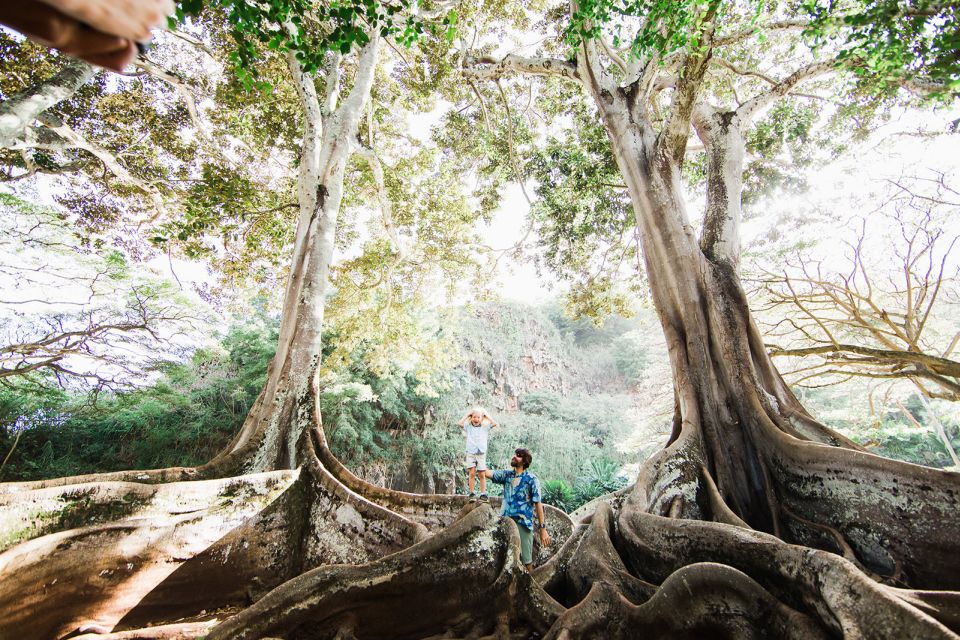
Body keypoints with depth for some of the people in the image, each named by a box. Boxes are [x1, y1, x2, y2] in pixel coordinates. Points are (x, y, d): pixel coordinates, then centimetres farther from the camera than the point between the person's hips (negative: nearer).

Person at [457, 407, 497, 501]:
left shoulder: (485, 427, 6)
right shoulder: (468, 427, 5)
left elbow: (494, 423, -8)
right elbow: (460, 423, -10)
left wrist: (486, 414, -2)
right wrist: (467, 414, -4)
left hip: (481, 453, 0)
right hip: (470, 453, 0)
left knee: (482, 474, 3)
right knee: (472, 473, -4)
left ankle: (483, 494, 12)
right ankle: (472, 493, 6)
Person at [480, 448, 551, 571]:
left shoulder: (531, 479, -8)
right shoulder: (506, 474, 4)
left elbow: (538, 504, -8)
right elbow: (488, 473, -5)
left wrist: (543, 529, -10)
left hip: (523, 524, -4)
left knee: (526, 561, 6)